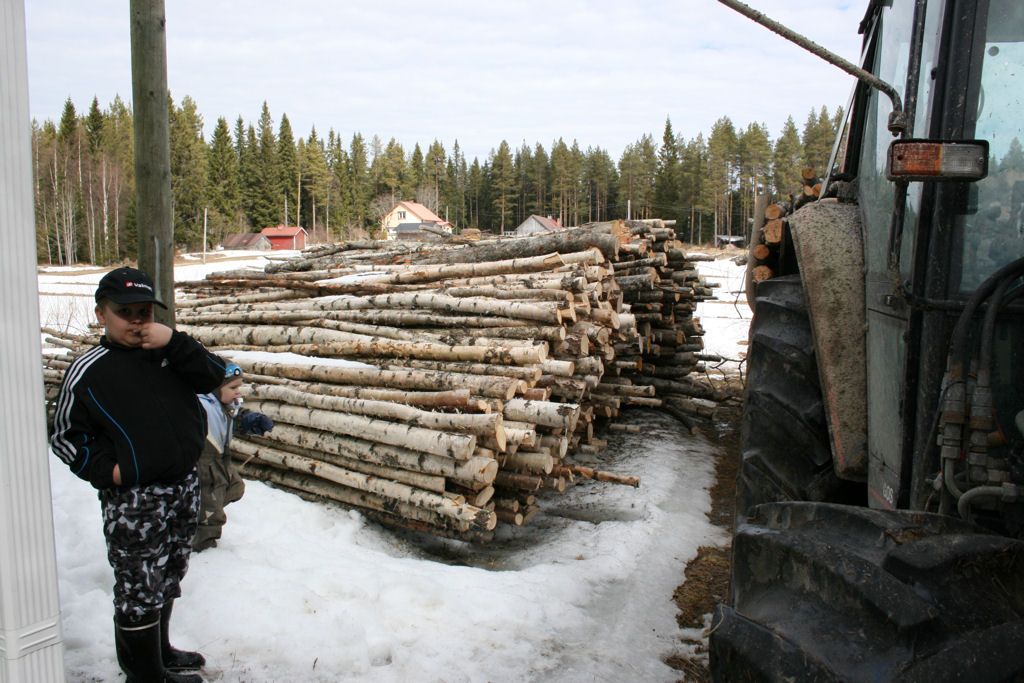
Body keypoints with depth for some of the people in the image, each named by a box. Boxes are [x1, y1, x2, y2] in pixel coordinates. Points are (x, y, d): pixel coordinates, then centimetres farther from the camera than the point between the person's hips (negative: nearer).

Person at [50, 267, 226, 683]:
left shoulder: (168, 351, 5)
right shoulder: (87, 371, -6)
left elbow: (213, 377, -6)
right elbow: (65, 438, 0)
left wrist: (175, 343, -17)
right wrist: (106, 469, -12)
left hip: (184, 487, 5)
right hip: (133, 500, -5)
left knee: (168, 578, 20)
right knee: (140, 589, 4)